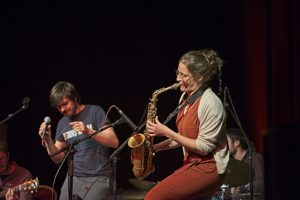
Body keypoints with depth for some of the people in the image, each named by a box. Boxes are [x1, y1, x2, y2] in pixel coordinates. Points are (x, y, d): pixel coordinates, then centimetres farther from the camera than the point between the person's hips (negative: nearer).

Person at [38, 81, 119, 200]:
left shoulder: (95, 111, -4)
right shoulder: (62, 123, 11)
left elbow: (114, 142, -13)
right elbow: (58, 159, 12)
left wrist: (88, 132, -25)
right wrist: (48, 141, -5)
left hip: (98, 178, -5)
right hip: (73, 178, 5)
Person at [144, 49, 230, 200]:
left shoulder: (211, 103, -18)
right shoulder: (186, 97, 9)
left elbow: (204, 147, -20)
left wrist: (166, 132, -18)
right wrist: (157, 147, 3)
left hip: (208, 169, -9)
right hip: (191, 164, 9)